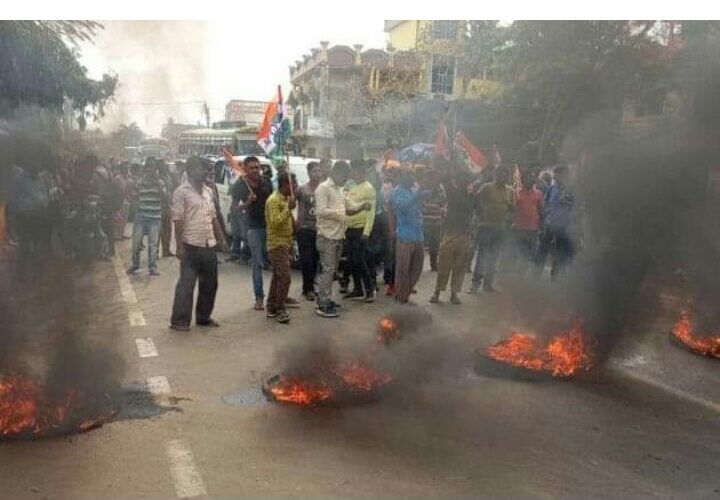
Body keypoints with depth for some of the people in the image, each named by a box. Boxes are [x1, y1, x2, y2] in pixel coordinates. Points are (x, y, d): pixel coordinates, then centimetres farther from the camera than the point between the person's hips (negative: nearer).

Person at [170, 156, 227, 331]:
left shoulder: (207, 191, 14)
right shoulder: (182, 191, -8)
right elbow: (178, 220, -12)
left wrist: (220, 238, 14)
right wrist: (179, 246, -16)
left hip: (209, 245, 7)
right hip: (191, 245, -7)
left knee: (210, 283, 12)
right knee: (186, 284, -4)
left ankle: (204, 317, 25)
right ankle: (179, 320, 5)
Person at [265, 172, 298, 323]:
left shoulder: (285, 199, 15)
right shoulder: (274, 200, -15)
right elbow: (274, 222, -25)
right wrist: (288, 209, -28)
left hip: (285, 244, 10)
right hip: (277, 245, -10)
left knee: (278, 277, 12)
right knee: (284, 277, -12)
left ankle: (271, 308, 19)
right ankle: (280, 310, -5)